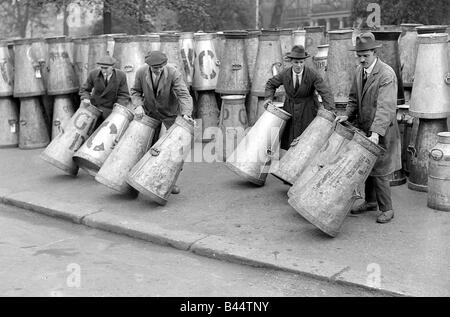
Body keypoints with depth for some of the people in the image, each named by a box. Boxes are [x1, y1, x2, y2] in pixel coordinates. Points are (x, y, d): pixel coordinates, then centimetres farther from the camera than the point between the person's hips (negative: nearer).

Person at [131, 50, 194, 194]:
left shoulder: (173, 73, -27)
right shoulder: (141, 72, -18)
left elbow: (183, 94, -33)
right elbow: (136, 91, -3)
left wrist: (186, 114, -49)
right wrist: (138, 105, -23)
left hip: (170, 113, -2)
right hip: (150, 111, 2)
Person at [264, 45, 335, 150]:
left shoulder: (313, 74, -18)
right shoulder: (285, 74, -9)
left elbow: (326, 93, -24)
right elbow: (271, 84, 10)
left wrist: (330, 113, -37)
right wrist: (269, 98, -6)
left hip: (308, 110, -2)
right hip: (290, 109, 3)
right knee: (288, 140, 1)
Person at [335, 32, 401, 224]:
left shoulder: (387, 75, -20)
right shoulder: (359, 71, 5)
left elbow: (385, 107, -28)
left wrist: (376, 133, -37)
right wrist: (347, 115, -4)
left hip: (381, 131, -7)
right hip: (364, 128, 7)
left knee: (378, 171, -2)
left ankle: (387, 209, 14)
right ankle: (370, 202, 33)